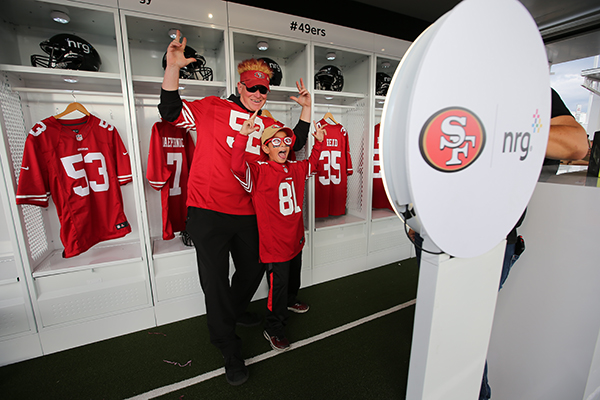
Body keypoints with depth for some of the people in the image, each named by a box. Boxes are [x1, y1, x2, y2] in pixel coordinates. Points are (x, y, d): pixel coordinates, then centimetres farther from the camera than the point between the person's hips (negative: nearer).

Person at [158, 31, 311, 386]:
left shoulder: (269, 125, 15)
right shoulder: (213, 107, 3)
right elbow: (171, 111, 1)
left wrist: (306, 109, 12)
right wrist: (173, 68, -11)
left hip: (248, 214, 5)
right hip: (208, 212, -4)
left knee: (252, 271, 18)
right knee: (215, 281, 3)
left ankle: (232, 315, 48)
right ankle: (231, 351, 25)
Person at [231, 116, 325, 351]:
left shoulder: (296, 169, 6)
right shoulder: (259, 172, -13)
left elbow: (312, 164, 25)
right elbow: (237, 167, -31)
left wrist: (318, 142, 16)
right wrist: (243, 135, -38)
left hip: (295, 239, 7)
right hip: (274, 243, -7)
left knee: (291, 280, 25)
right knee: (278, 285, 4)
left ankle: (286, 307, 54)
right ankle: (273, 330, 28)